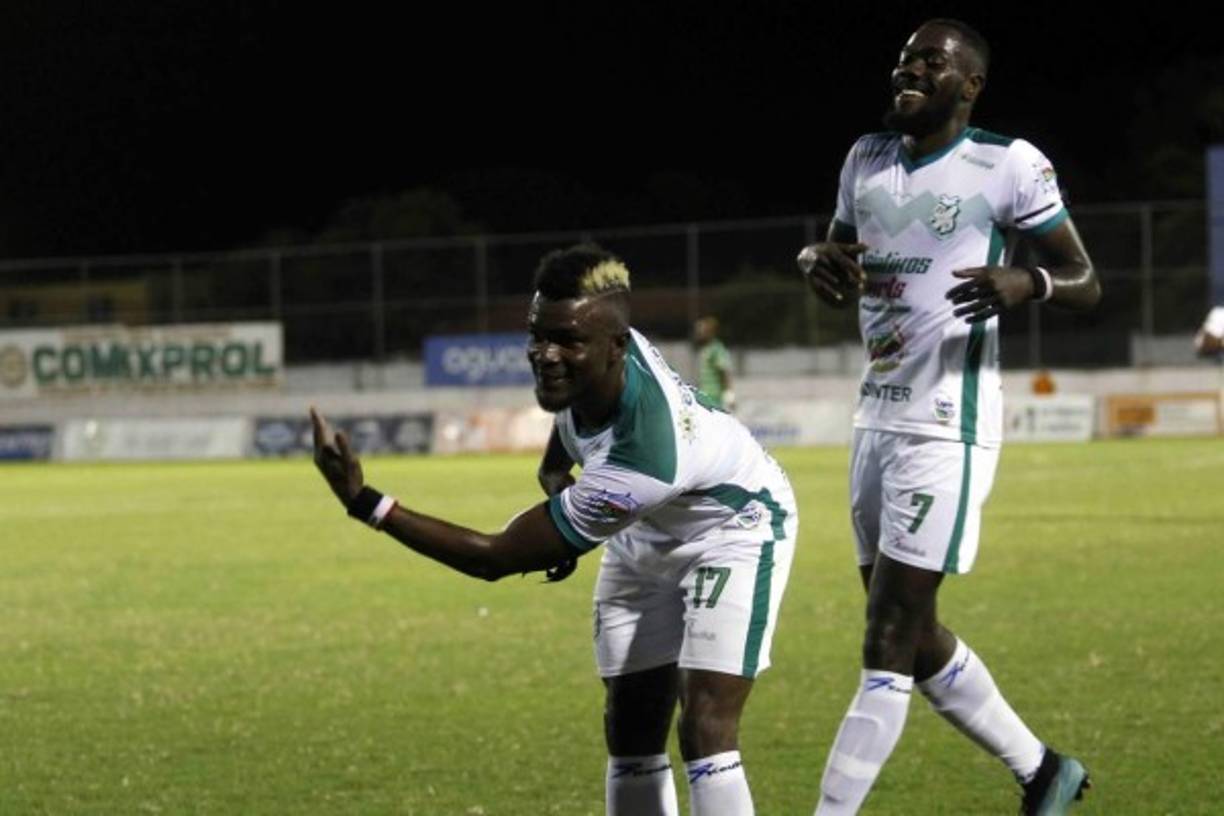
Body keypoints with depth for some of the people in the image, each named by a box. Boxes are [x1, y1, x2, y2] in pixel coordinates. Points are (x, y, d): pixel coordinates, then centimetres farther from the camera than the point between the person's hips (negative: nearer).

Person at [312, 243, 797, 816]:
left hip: (733, 528, -8)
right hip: (648, 535, 8)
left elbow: (495, 558, -38)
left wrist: (366, 504, -42)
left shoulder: (642, 461, -45)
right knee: (630, 731, 7)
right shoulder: (587, 358, -26)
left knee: (705, 729, -20)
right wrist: (557, 476, -11)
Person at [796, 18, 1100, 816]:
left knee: (889, 641, -8)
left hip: (948, 428, -8)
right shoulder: (869, 158, 11)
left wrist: (1027, 283, -27)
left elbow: (1087, 283, -5)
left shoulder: (1007, 165, -8)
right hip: (879, 417, 8)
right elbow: (836, 283, 23)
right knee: (912, 634, 14)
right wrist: (816, 260, -2)